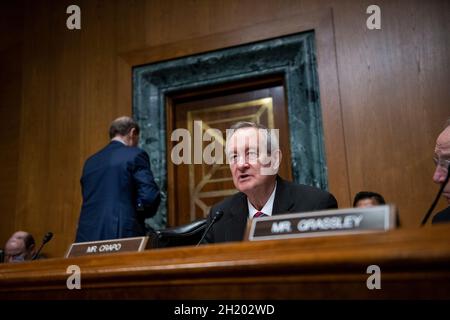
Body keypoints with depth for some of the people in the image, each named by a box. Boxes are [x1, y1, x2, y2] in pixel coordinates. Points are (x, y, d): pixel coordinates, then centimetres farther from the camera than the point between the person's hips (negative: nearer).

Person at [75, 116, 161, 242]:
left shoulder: (90, 161, 16)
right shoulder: (135, 155, -2)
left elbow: (89, 200, 19)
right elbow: (150, 196, -11)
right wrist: (139, 214, 8)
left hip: (88, 235, 6)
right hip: (122, 234, -5)